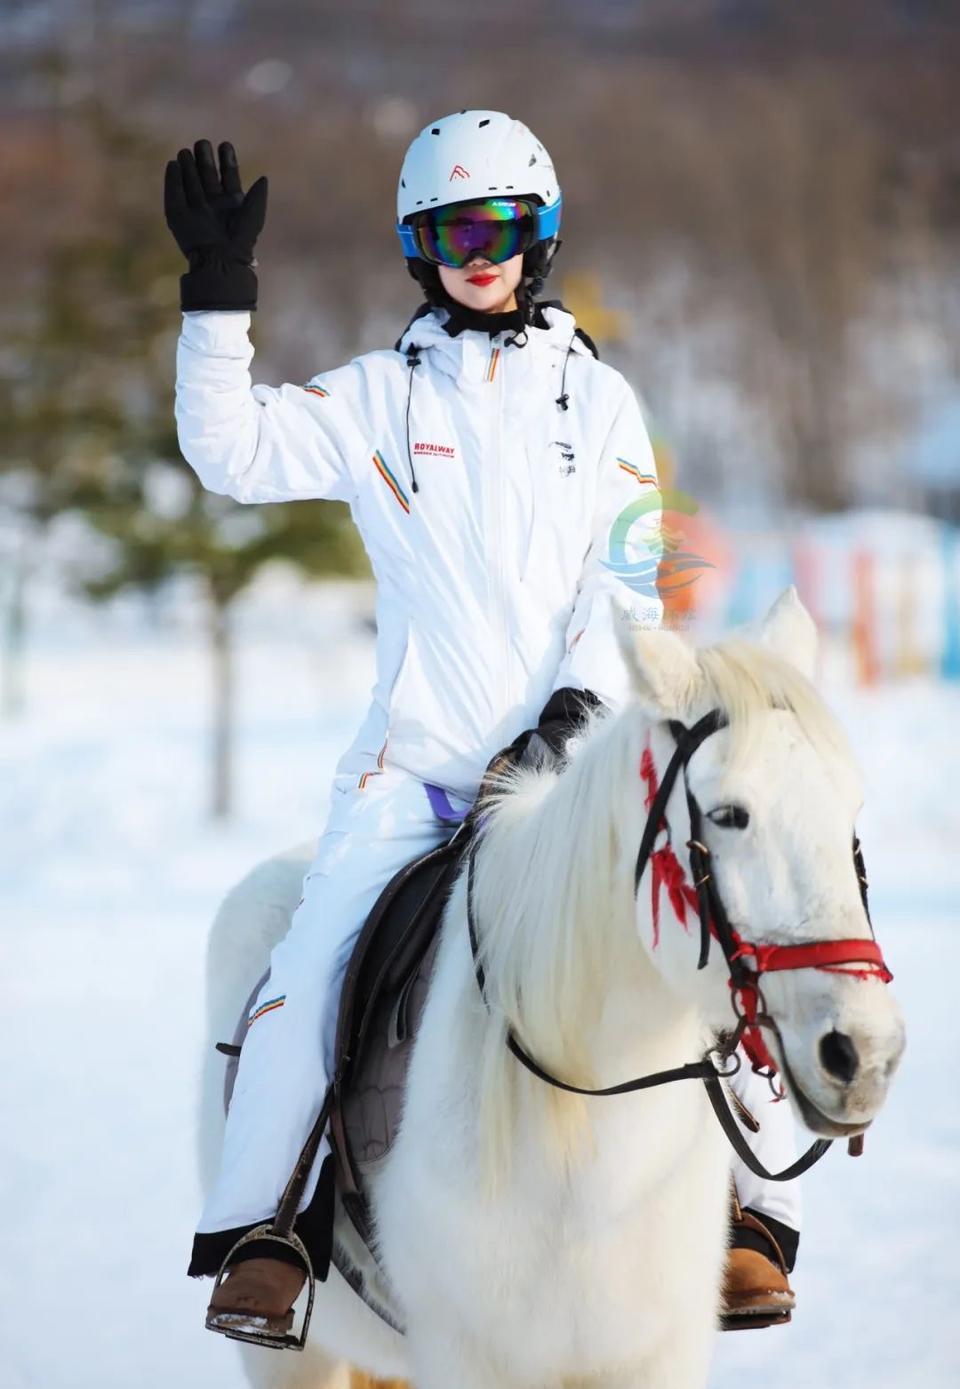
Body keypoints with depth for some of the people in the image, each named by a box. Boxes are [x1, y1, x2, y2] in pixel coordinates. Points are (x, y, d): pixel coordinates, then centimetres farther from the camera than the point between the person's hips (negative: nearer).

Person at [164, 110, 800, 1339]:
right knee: (317, 956, -15)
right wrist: (218, 300, -9)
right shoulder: (380, 398, 9)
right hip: (416, 756, 0)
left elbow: (630, 589, 6)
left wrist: (584, 698, -9)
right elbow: (235, 453, -1)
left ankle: (747, 1211, -8)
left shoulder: (598, 398, 10)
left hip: (576, 745, 1)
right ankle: (254, 1236, -7)